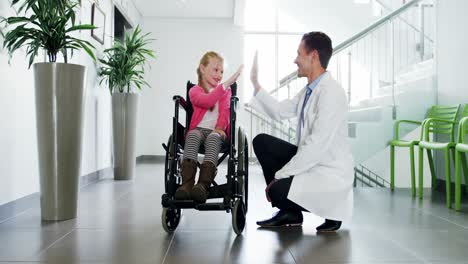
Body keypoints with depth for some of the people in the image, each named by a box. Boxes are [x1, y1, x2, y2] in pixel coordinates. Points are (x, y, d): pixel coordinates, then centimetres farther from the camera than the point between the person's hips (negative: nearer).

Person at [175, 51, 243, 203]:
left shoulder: (225, 91, 23)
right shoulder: (195, 91, 13)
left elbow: (224, 111, 5)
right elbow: (207, 101, -11)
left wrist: (220, 127, -17)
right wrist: (226, 84, -21)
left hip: (217, 131, 1)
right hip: (198, 129, 0)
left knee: (213, 137, -36)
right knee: (192, 136, -36)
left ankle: (203, 185, -54)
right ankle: (187, 184, -49)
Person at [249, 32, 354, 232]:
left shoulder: (331, 93, -22)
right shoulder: (309, 90, 8)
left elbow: (317, 146, -27)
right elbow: (280, 111, 13)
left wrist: (279, 176, -22)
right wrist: (255, 83, 12)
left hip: (330, 174, -9)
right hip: (308, 161, 9)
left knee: (279, 191, -29)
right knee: (262, 142, 5)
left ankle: (332, 211, 2)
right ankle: (289, 213, 9)